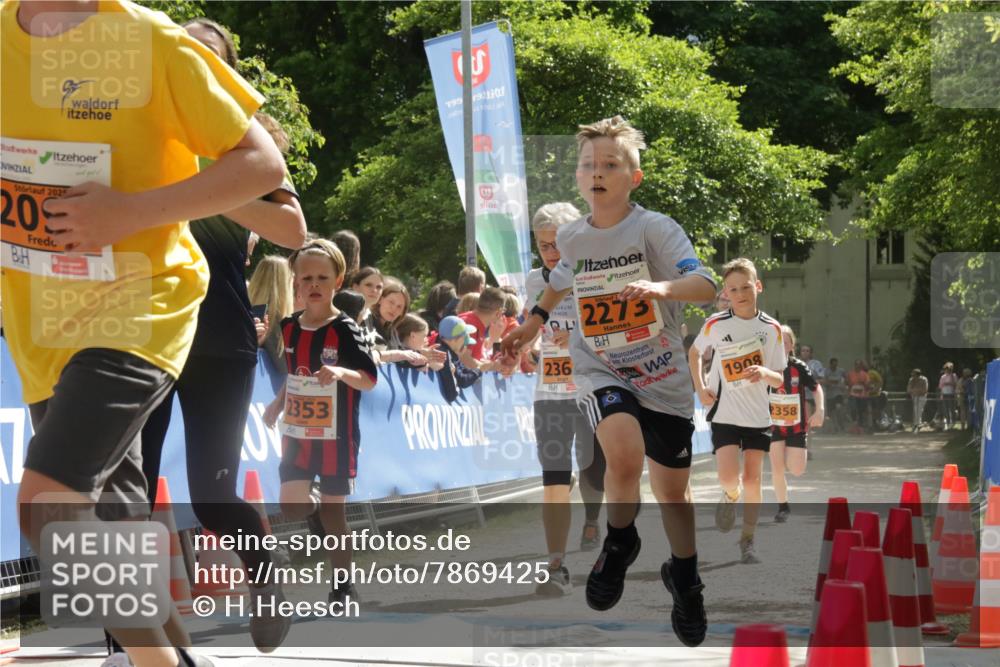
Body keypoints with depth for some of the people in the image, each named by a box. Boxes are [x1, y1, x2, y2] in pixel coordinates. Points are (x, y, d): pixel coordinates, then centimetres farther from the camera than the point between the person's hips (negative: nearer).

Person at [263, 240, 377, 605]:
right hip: (297, 433, 4)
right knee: (292, 506, -8)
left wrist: (342, 373, -33)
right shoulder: (290, 327, 4)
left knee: (333, 511, 2)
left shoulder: (344, 330, -10)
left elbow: (369, 380, -15)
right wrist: (278, 403, 9)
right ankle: (320, 510, 27)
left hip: (336, 436, -4)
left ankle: (342, 586, 15)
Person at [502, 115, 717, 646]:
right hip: (600, 373, 1)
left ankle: (684, 577, 37)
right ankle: (620, 542, -2)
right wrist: (533, 322, 22)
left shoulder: (655, 228, -12)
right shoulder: (570, 237, 1)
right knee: (624, 454, -30)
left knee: (672, 490, 9)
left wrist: (662, 287, -44)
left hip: (664, 377, -1)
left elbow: (706, 286, -26)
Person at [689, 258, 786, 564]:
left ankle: (748, 541, 15)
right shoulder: (715, 325, -7)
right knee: (729, 477, -16)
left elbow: (779, 380, -1)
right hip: (724, 414, -1)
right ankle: (730, 497, 20)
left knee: (752, 478, 0)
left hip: (758, 416, 1)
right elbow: (694, 352, 13)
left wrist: (765, 373, -24)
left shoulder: (772, 329, -5)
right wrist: (700, 388, 1)